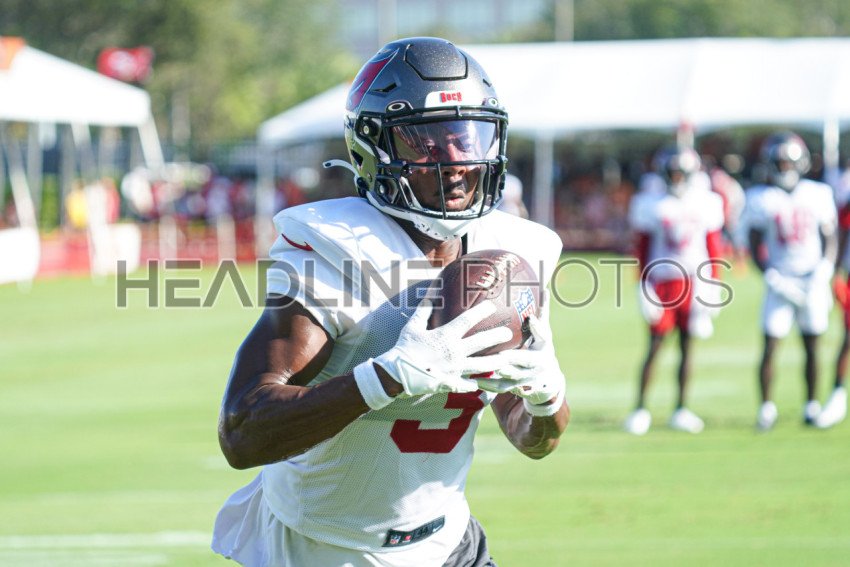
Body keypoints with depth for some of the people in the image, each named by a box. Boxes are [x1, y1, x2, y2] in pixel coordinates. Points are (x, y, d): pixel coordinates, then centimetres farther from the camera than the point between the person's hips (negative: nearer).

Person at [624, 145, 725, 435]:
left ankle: (681, 410, 11)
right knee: (655, 345, -2)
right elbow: (643, 247, 1)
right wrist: (644, 285, -4)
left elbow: (713, 247, 8)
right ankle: (640, 409, 2)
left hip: (694, 281, 2)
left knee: (686, 346, 5)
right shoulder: (651, 205, -2)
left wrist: (714, 284, 4)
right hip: (663, 280, -2)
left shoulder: (705, 203, 4)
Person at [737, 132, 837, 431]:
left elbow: (829, 238, 6)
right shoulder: (761, 199, -3)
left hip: (812, 281, 2)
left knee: (812, 347, 6)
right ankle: (766, 406, 3)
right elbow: (754, 248, -2)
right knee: (770, 347, -6)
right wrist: (775, 280, -13)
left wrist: (822, 274, -8)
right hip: (781, 282, -2)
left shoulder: (817, 194, 2)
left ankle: (811, 407, 14)